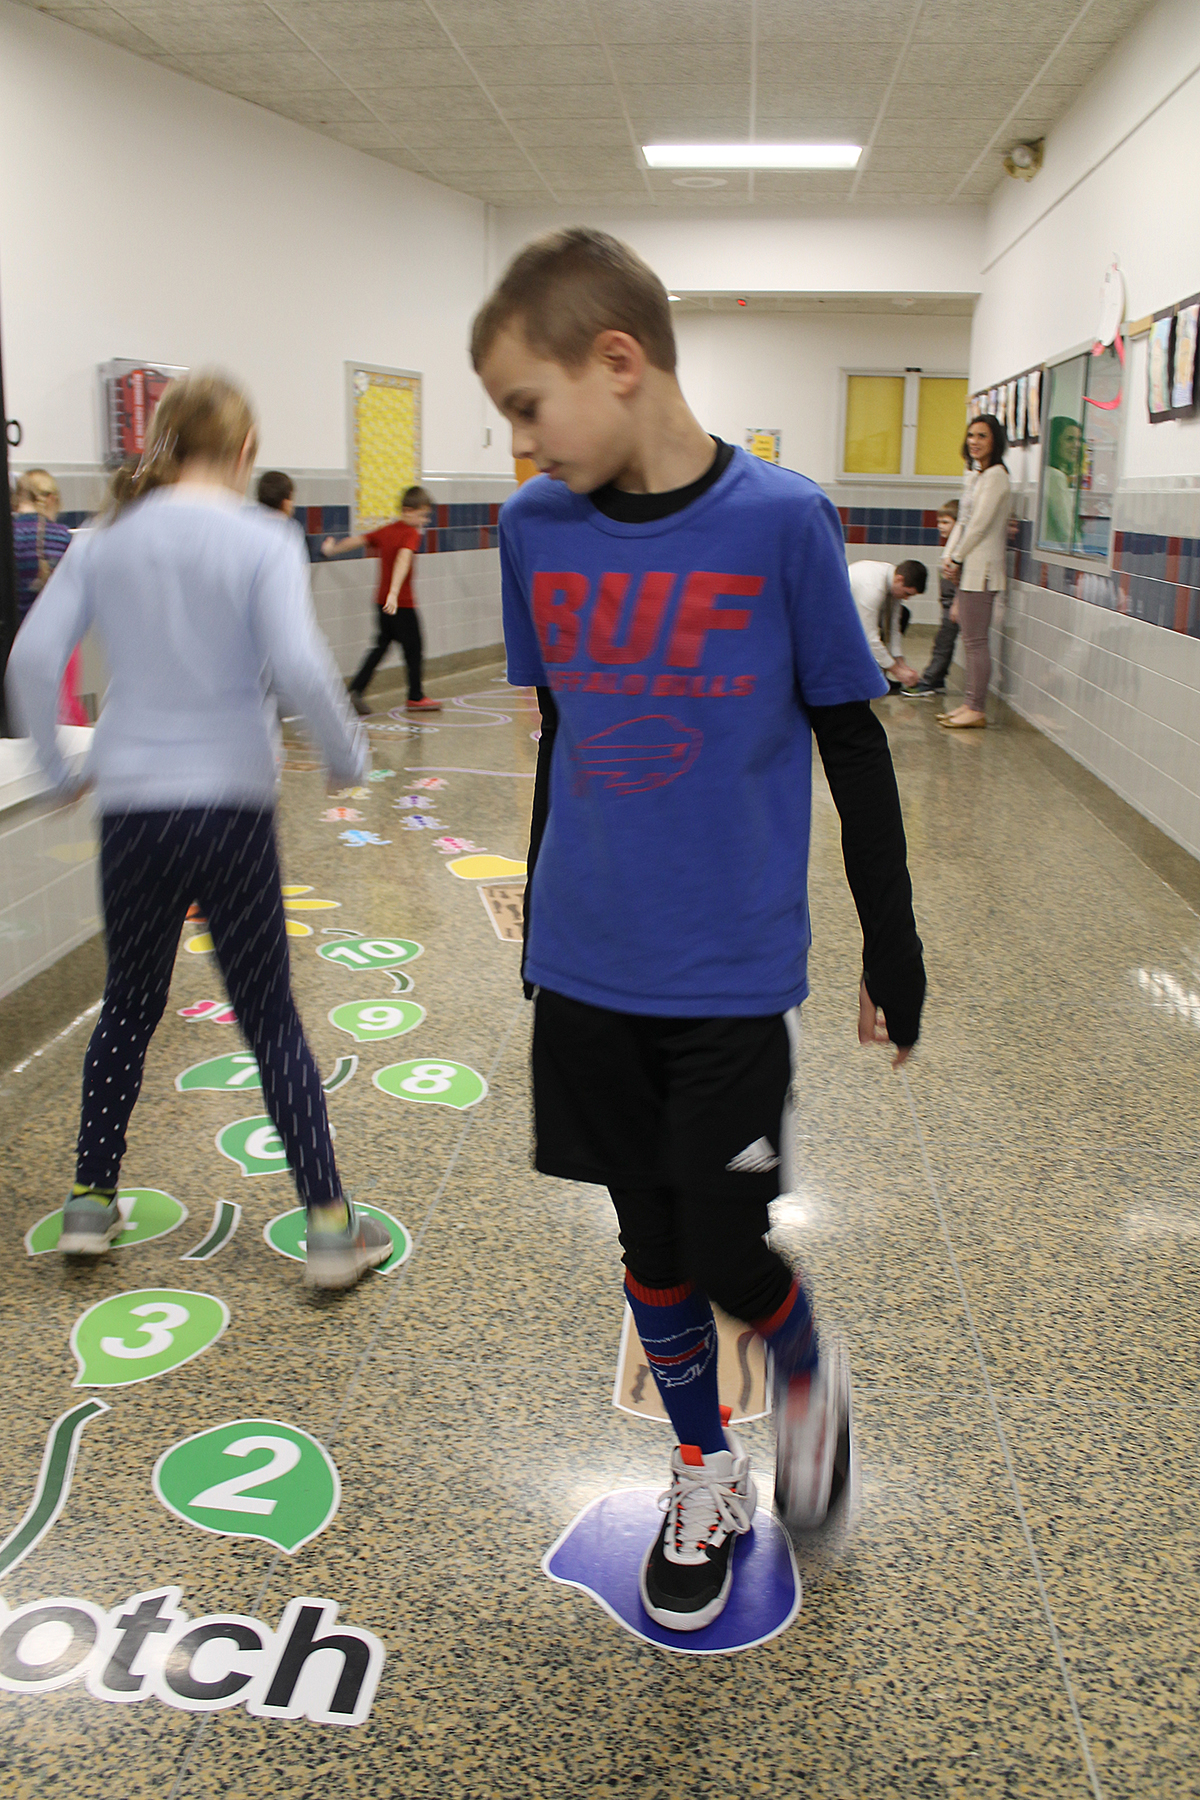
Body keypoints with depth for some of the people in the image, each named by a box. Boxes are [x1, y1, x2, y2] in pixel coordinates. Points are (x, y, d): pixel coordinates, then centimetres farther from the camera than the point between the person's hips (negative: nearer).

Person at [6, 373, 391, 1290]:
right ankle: (329, 1223, 10)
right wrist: (349, 754, -2)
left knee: (128, 1007, 20)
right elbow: (299, 666, -18)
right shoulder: (263, 542, -7)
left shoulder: (107, 542, 4)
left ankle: (91, 1199, 28)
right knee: (270, 1016, 7)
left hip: (133, 807, 3)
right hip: (232, 806, -3)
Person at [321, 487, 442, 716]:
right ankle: (416, 698, 15)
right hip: (402, 603, -8)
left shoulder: (385, 531, 9)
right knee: (413, 647, 5)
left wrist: (332, 550, 34)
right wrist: (394, 592, -43)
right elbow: (403, 559, -31)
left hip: (382, 601, 8)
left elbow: (357, 540, 17)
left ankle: (355, 689, 7)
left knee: (381, 645, 15)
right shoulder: (411, 534, -13)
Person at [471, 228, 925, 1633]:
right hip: (586, 974, 4)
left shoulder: (780, 522, -11)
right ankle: (704, 1473, 38)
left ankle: (807, 1373, 35)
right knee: (649, 1245, 14)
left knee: (726, 1255, -1)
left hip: (731, 977, -3)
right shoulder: (536, 528, 1)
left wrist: (892, 947, 0)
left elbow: (851, 744, -3)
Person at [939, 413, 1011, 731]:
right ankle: (969, 703, 14)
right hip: (967, 567, 9)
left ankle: (976, 710, -4)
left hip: (981, 568, -9)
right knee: (970, 639, 10)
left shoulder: (995, 476, -12)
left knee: (975, 640, -8)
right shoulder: (975, 475, 17)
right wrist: (949, 557, 6)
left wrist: (957, 559, -8)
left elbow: (980, 524, -15)